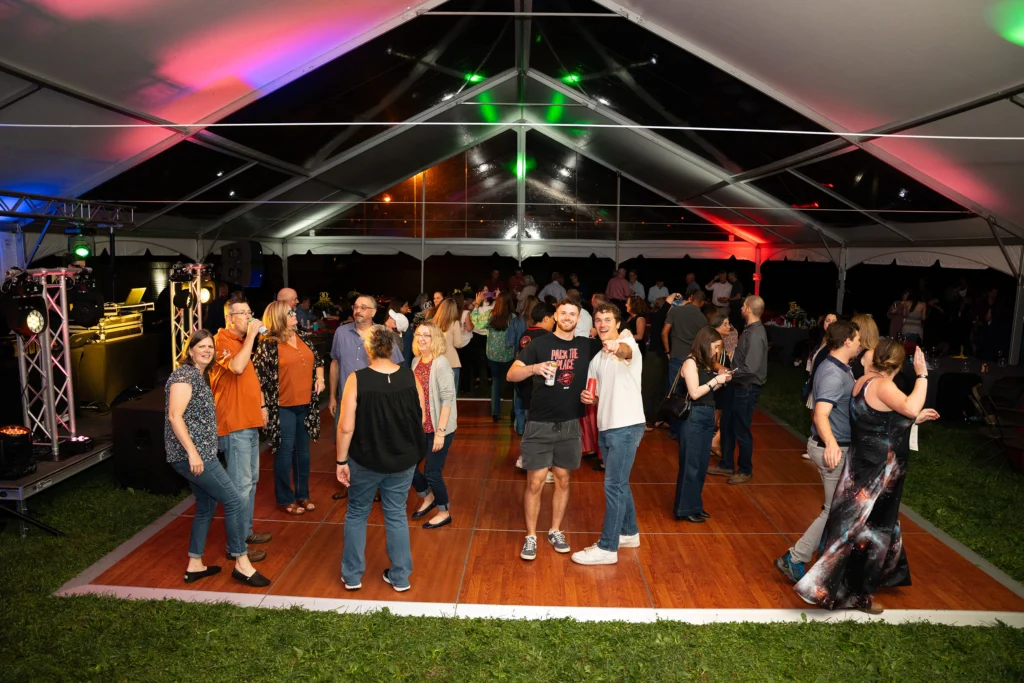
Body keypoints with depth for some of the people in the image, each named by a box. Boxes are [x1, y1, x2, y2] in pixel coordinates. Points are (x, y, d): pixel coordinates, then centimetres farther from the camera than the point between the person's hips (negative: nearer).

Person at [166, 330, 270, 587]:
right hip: (191, 455, -10)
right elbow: (175, 416, -21)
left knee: (207, 507, 17)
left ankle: (194, 566, 27)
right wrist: (192, 452, -27)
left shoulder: (200, 376, 16)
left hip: (200, 454, 10)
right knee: (235, 501, -7)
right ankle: (242, 564, 2)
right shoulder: (185, 375, -13)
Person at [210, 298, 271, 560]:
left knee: (251, 479, 17)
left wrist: (261, 405, 18)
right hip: (234, 424, -10)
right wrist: (251, 335, -25)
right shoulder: (221, 341, -14)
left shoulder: (241, 341, 16)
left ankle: (246, 530, 30)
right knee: (240, 483, -6)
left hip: (249, 421, 10)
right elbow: (237, 367, -33)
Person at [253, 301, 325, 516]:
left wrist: (319, 378, 5)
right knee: (285, 452, 4)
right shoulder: (268, 345, -11)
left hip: (306, 404, 6)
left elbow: (317, 359, 22)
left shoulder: (303, 337, 8)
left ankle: (302, 494, 29)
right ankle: (286, 499, 18)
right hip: (283, 407, -6)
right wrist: (263, 407, -13)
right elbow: (258, 377, -11)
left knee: (303, 450, 15)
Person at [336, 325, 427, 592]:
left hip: (365, 460, -2)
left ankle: (352, 576, 27)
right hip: (403, 460, 2)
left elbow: (346, 427, -16)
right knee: (396, 515, 16)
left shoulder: (357, 379, -16)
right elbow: (422, 419, 1)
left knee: (356, 514, 18)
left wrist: (341, 461, -5)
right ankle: (400, 577, 24)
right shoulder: (410, 376, -8)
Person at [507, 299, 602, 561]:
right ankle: (531, 536, 16)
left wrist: (616, 347, -19)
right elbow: (511, 374, -13)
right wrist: (534, 368, -33)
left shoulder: (587, 346, 4)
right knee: (535, 482, 0)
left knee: (563, 480, 13)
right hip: (539, 425, -3)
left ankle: (555, 531, 30)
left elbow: (626, 352, 5)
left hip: (570, 425, 3)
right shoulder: (539, 344, -6)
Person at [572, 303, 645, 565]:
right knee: (619, 483, 19)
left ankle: (607, 548, 2)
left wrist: (617, 347, -58)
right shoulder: (597, 359, 16)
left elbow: (627, 352, -35)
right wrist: (588, 397, -2)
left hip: (626, 427, -8)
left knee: (613, 486, -5)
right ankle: (629, 533, 35)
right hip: (605, 427, 8)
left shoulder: (628, 343, -9)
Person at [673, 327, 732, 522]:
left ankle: (695, 505, 25)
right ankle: (686, 508, 11)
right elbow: (695, 393, -18)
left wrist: (720, 381, 3)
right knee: (691, 464, 1)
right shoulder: (691, 362, -11)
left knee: (702, 464, 14)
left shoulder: (706, 364, 11)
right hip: (694, 418, -8)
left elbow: (708, 392, 12)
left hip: (707, 417, 8)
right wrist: (715, 380, -12)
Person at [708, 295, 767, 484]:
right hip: (737, 385, 9)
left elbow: (750, 369, -28)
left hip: (746, 389, -9)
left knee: (741, 430, 5)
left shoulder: (755, 335, -23)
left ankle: (745, 471, 22)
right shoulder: (750, 330, 7)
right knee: (727, 426, 17)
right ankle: (725, 465, 31)